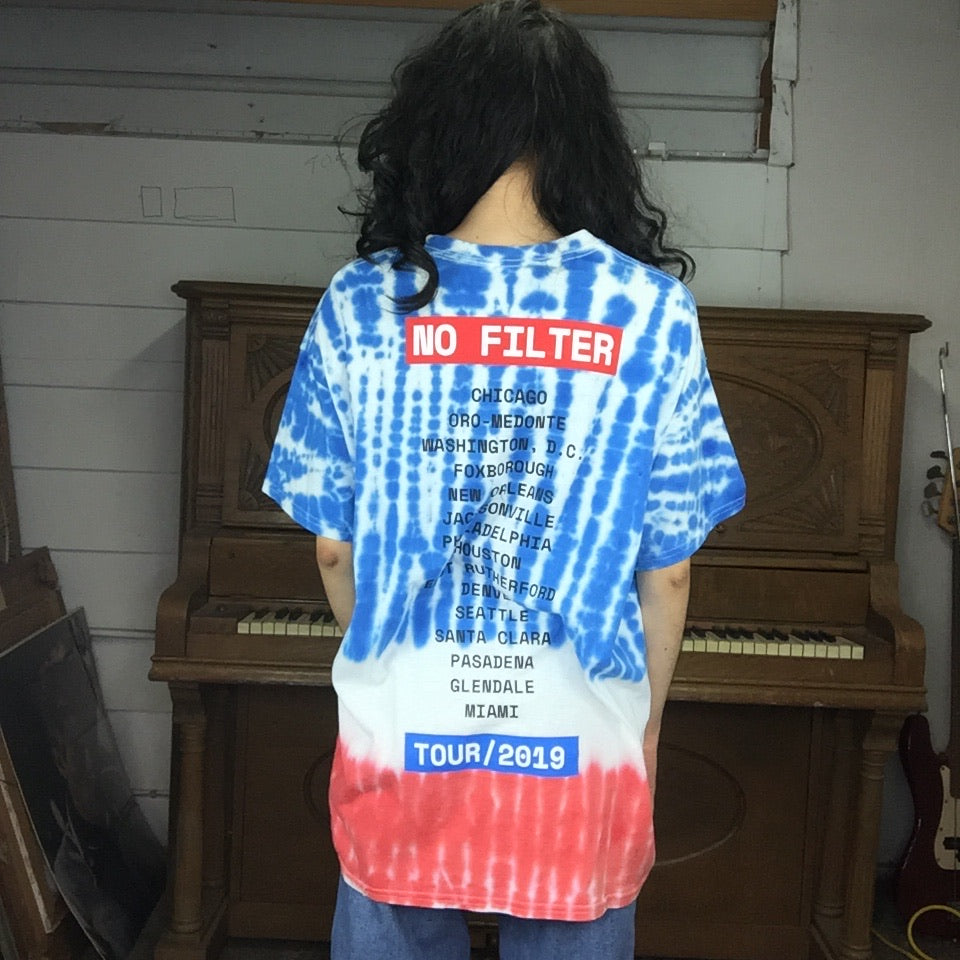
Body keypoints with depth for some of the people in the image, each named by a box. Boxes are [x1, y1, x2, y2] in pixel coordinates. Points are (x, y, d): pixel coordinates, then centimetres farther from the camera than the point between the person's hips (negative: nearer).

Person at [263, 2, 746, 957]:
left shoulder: (360, 304, -7)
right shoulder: (652, 312, -9)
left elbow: (334, 547, -1)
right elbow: (667, 569, -5)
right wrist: (646, 724, 11)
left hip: (401, 742, 1)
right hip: (581, 753, 0)